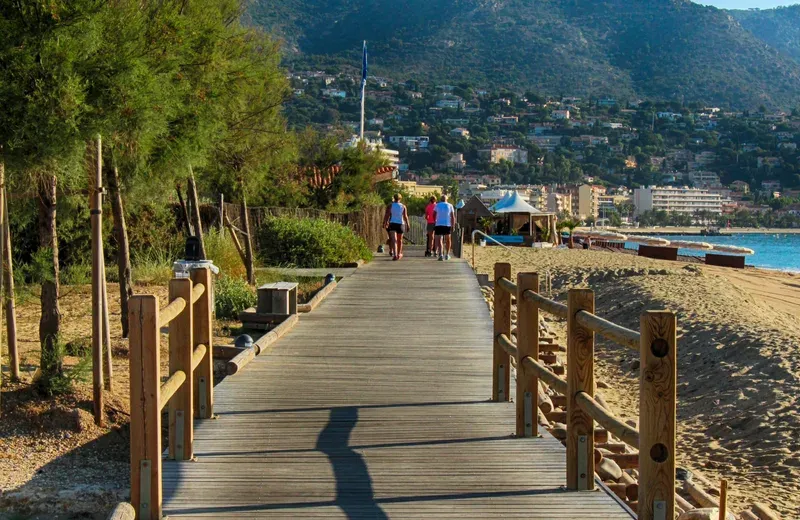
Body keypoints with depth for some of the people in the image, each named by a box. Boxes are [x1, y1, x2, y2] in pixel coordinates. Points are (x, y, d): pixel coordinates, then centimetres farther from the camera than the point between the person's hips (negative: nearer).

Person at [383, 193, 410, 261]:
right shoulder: (403, 206, 2)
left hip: (392, 224, -2)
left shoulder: (390, 206, 0)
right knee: (399, 240, 17)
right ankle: (399, 254, 30)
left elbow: (387, 215, -7)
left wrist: (384, 223, -4)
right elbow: (405, 216, -1)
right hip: (401, 224, 2)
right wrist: (407, 224, 6)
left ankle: (395, 254, -26)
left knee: (394, 240, -10)